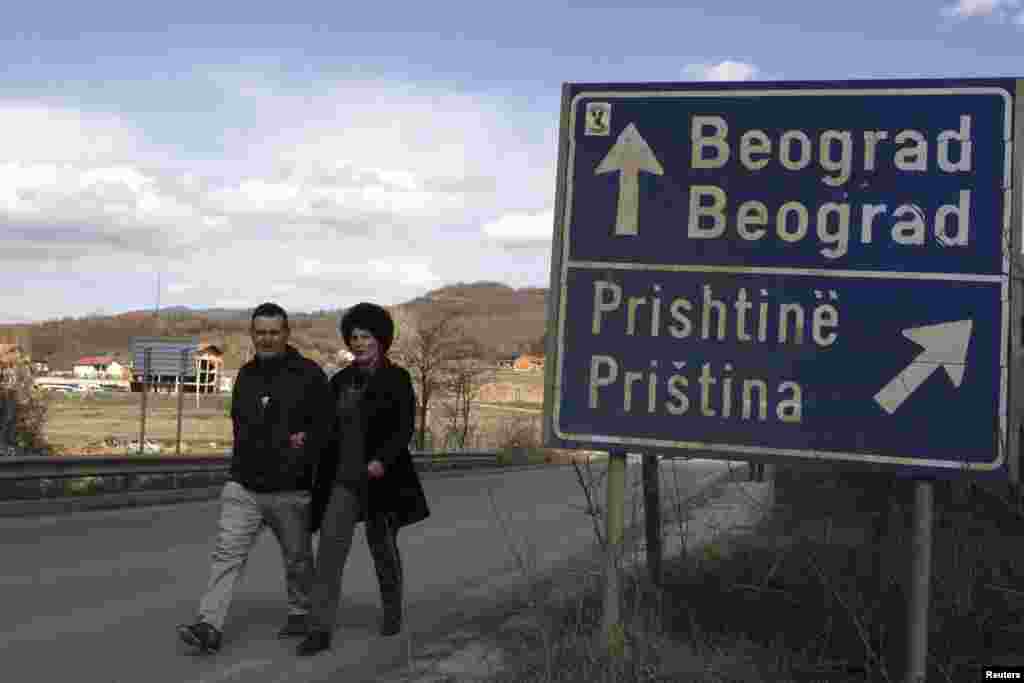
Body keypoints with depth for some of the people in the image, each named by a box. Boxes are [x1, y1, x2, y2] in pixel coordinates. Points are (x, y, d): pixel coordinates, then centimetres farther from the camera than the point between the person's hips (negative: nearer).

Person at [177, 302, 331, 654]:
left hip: (291, 491, -4)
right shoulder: (246, 375, 10)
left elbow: (324, 428, -11)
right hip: (243, 486, 4)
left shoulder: (308, 374, -8)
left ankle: (300, 615, 31)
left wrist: (300, 465, -19)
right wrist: (240, 465, 14)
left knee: (297, 557, 12)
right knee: (227, 552, -7)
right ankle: (209, 627, -9)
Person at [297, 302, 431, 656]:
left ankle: (392, 612, 36)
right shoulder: (340, 381, 10)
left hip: (380, 478, -3)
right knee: (330, 547, -11)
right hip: (342, 479, 3)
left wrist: (382, 459, -27)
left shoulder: (397, 379, -5)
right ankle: (320, 629, -10)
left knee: (383, 547, 11)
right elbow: (329, 428, 15)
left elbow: (405, 427, -13)